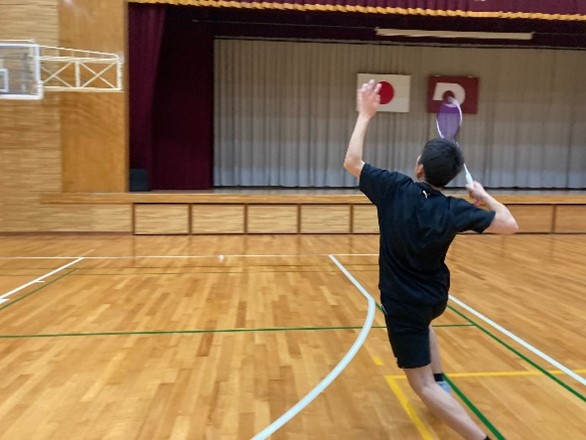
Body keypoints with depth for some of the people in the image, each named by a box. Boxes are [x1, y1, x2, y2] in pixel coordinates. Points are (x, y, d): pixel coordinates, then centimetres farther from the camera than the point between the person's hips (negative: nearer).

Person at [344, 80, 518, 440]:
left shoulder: (395, 188, -20)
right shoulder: (454, 210, -16)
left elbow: (352, 162, -8)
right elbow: (510, 225, -10)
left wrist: (365, 115, 1)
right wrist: (485, 196, 6)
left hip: (402, 302, -4)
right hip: (436, 297, 4)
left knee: (422, 384, 3)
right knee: (422, 323, 41)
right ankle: (441, 382, 40)